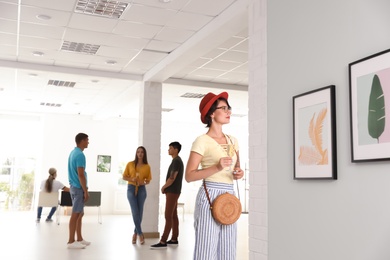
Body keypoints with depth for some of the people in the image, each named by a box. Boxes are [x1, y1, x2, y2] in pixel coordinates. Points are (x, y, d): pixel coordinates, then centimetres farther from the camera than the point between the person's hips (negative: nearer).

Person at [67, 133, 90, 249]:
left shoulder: (73, 152, 13)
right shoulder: (80, 155, -17)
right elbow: (81, 175, -21)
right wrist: (86, 191, -18)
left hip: (74, 186, 10)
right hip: (78, 188, -10)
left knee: (80, 214, 15)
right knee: (75, 214, -4)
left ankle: (79, 239, 21)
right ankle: (71, 241, 1)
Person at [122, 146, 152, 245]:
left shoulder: (147, 166, 3)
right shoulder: (130, 164, 2)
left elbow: (148, 180, 8)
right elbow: (124, 177, 6)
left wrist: (143, 182, -14)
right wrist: (132, 179, -13)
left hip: (141, 189, 1)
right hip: (131, 189, -1)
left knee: (140, 213, 4)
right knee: (135, 212, -9)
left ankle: (135, 233, 19)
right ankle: (140, 234, -1)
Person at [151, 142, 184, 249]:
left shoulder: (176, 161, -16)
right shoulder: (177, 161, 17)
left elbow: (172, 178, -22)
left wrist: (163, 187, -7)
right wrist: (165, 188, 8)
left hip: (172, 192, -10)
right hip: (172, 192, 10)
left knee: (168, 216, -11)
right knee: (173, 216, 11)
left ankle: (163, 242, -12)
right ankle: (174, 239, 15)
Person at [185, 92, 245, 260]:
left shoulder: (232, 140, 14)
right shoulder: (202, 141, -7)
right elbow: (189, 176, -11)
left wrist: (239, 173, 2)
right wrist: (217, 167, -21)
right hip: (210, 197, -7)